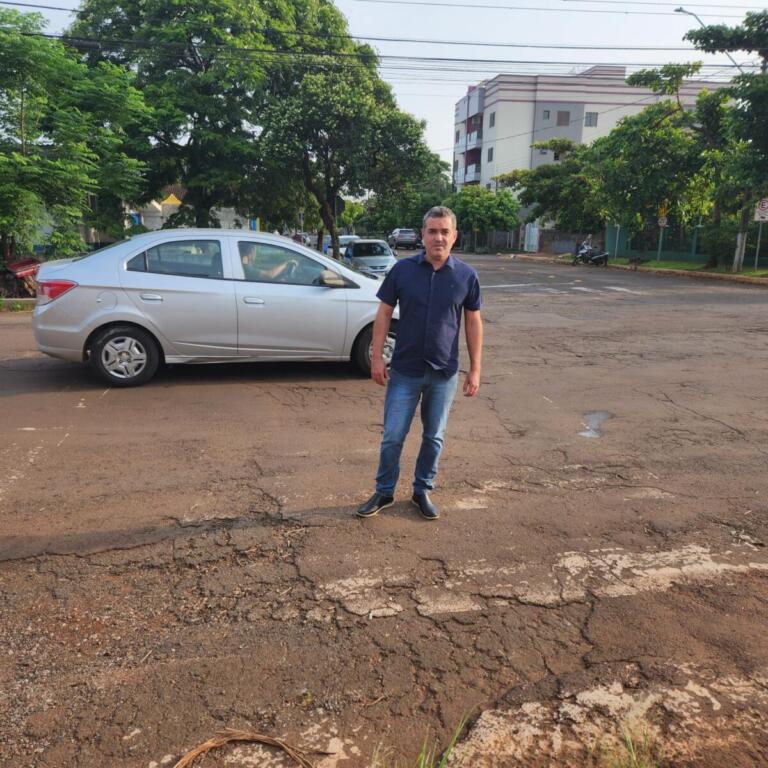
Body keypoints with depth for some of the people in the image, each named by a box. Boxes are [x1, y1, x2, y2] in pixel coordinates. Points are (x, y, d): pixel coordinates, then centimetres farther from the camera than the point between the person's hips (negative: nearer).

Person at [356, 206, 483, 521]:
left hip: (444, 374, 1)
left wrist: (475, 370, 1)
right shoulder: (403, 269, -5)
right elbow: (384, 313, 0)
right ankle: (384, 492, 24)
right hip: (404, 371, -1)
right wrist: (376, 357, -4)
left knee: (434, 437, 13)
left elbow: (473, 323, 3)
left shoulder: (466, 276, -3)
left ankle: (423, 491, 31)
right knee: (393, 436, 5)